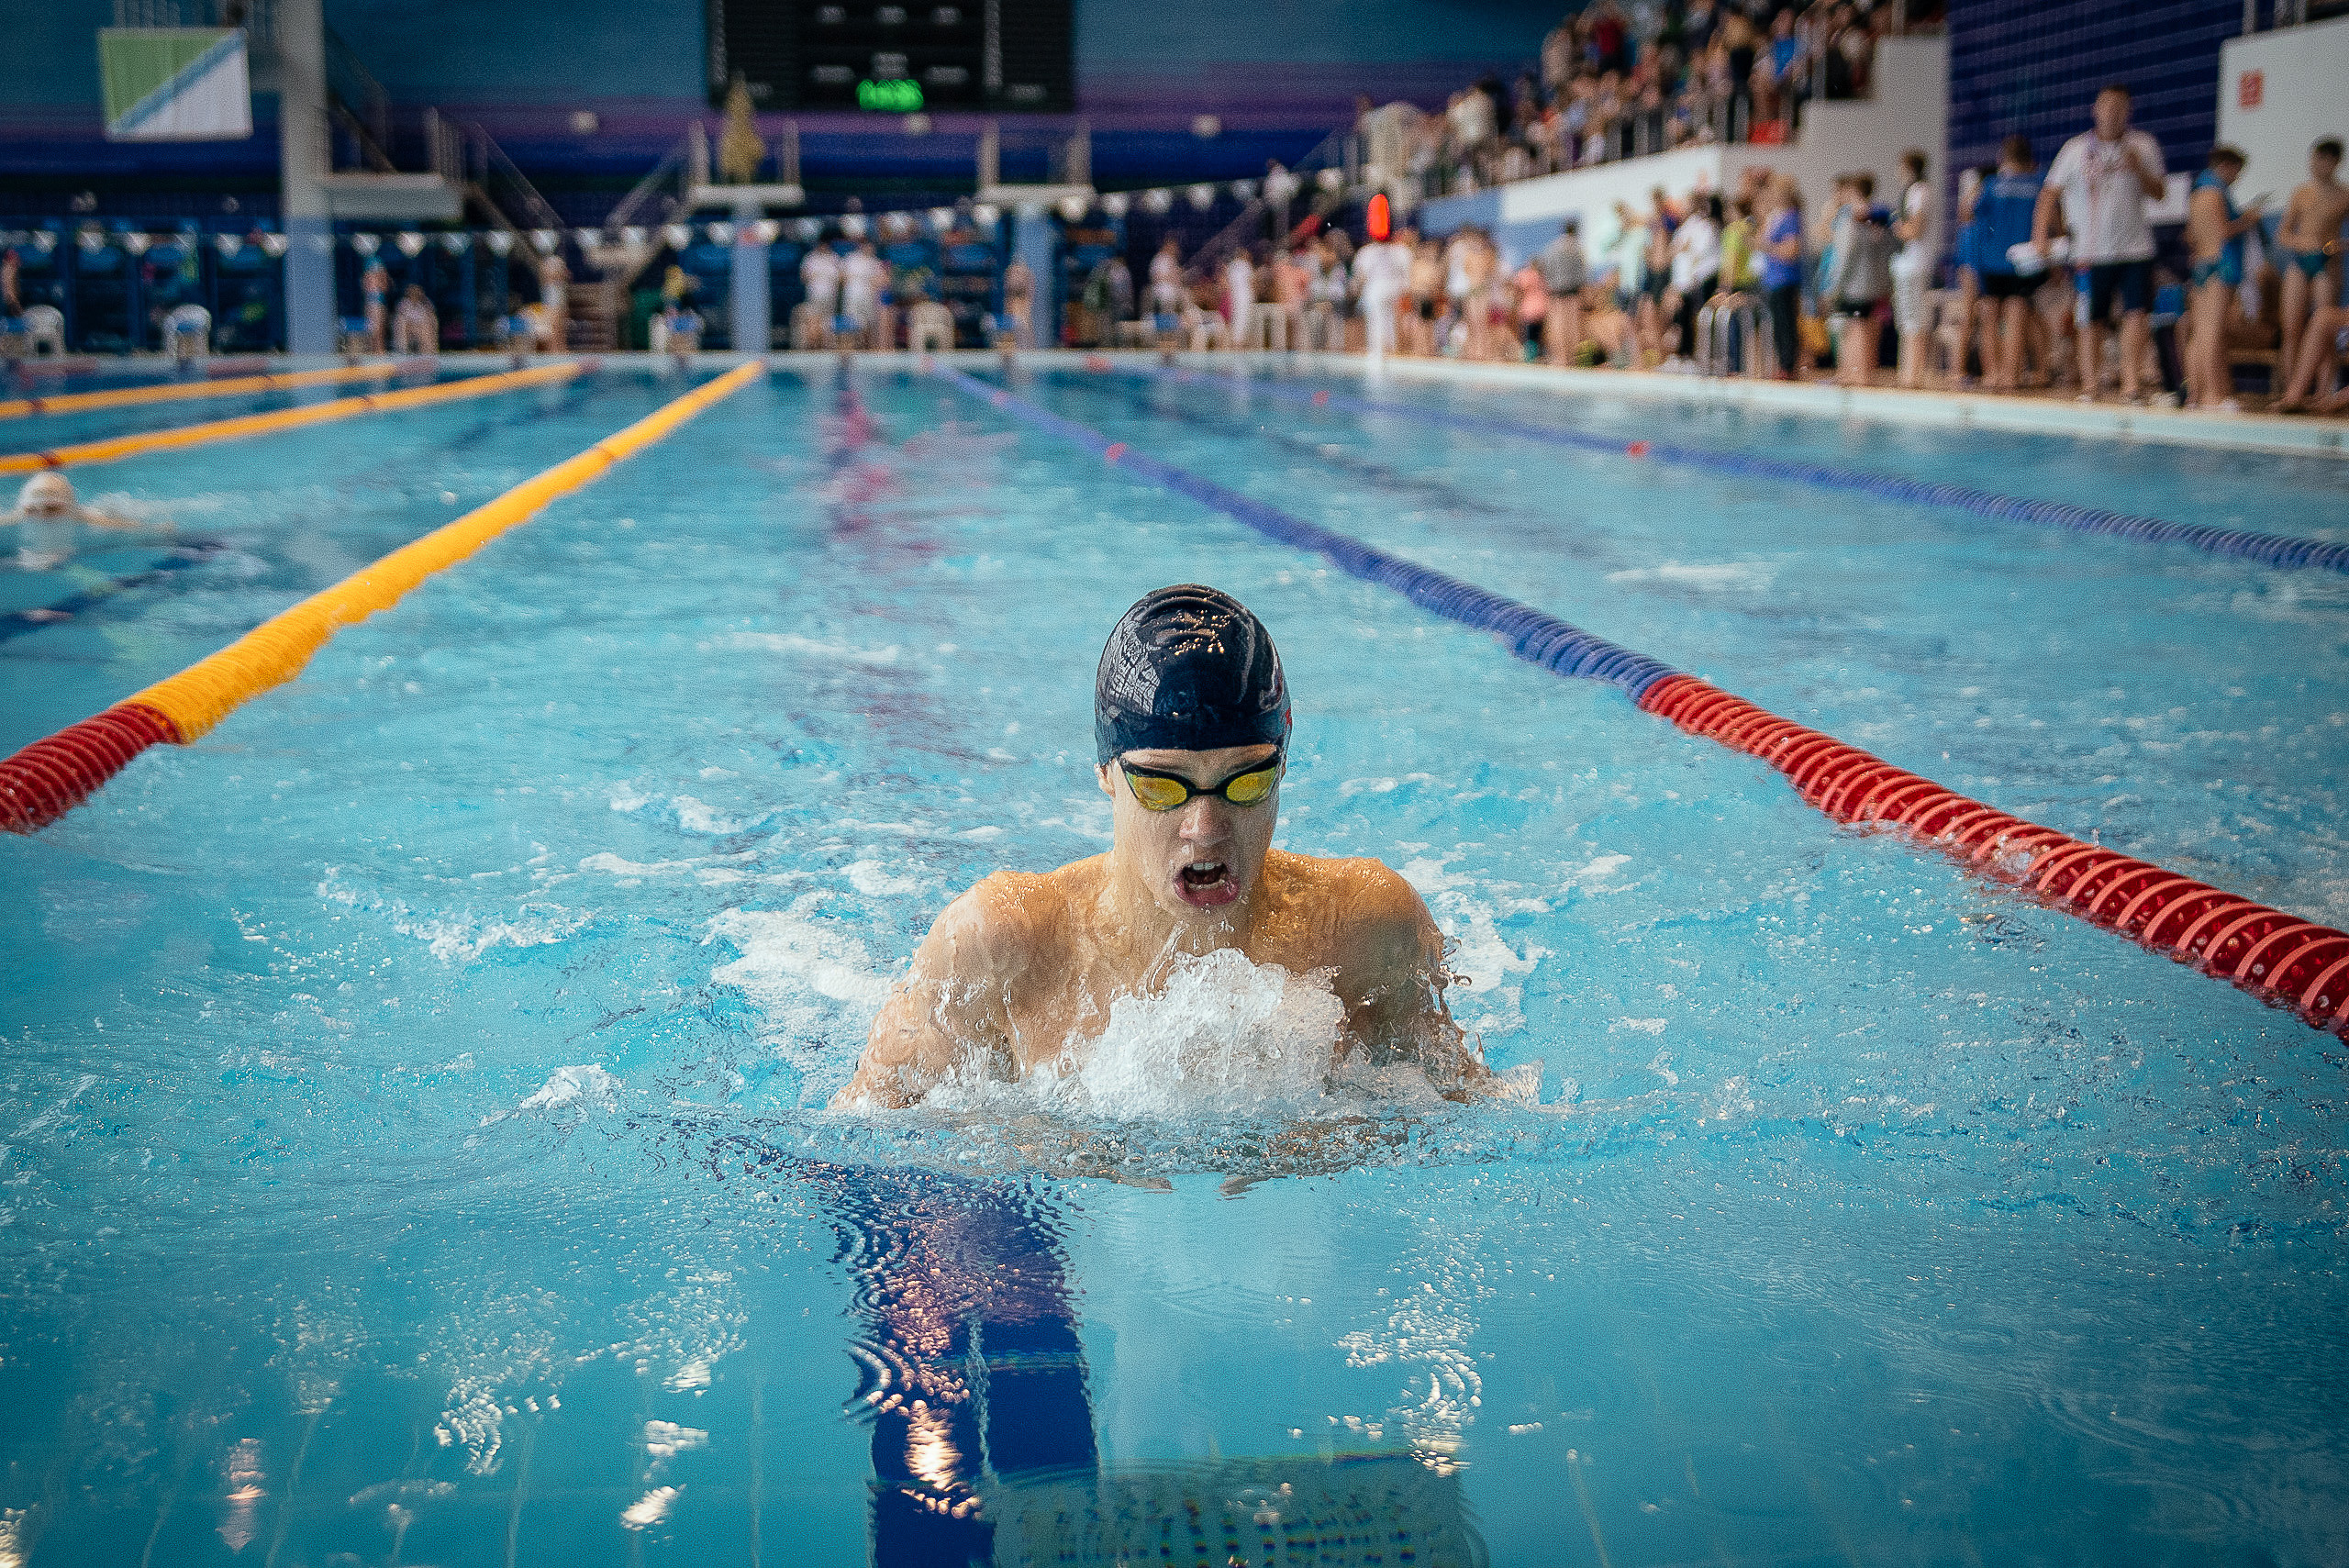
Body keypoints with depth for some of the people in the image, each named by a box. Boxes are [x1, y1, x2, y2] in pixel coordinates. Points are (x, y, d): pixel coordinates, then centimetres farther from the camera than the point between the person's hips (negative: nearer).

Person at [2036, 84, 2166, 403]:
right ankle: (2090, 382, 16)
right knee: (2094, 320, 4)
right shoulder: (2076, 149, 3)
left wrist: (2137, 168, -13)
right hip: (2093, 251, -1)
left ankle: (2130, 383, -12)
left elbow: (2158, 193, 5)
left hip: (2135, 248, 1)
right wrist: (2041, 233, -11)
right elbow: (2050, 192, 1)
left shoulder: (2144, 146, 6)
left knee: (2135, 314, -11)